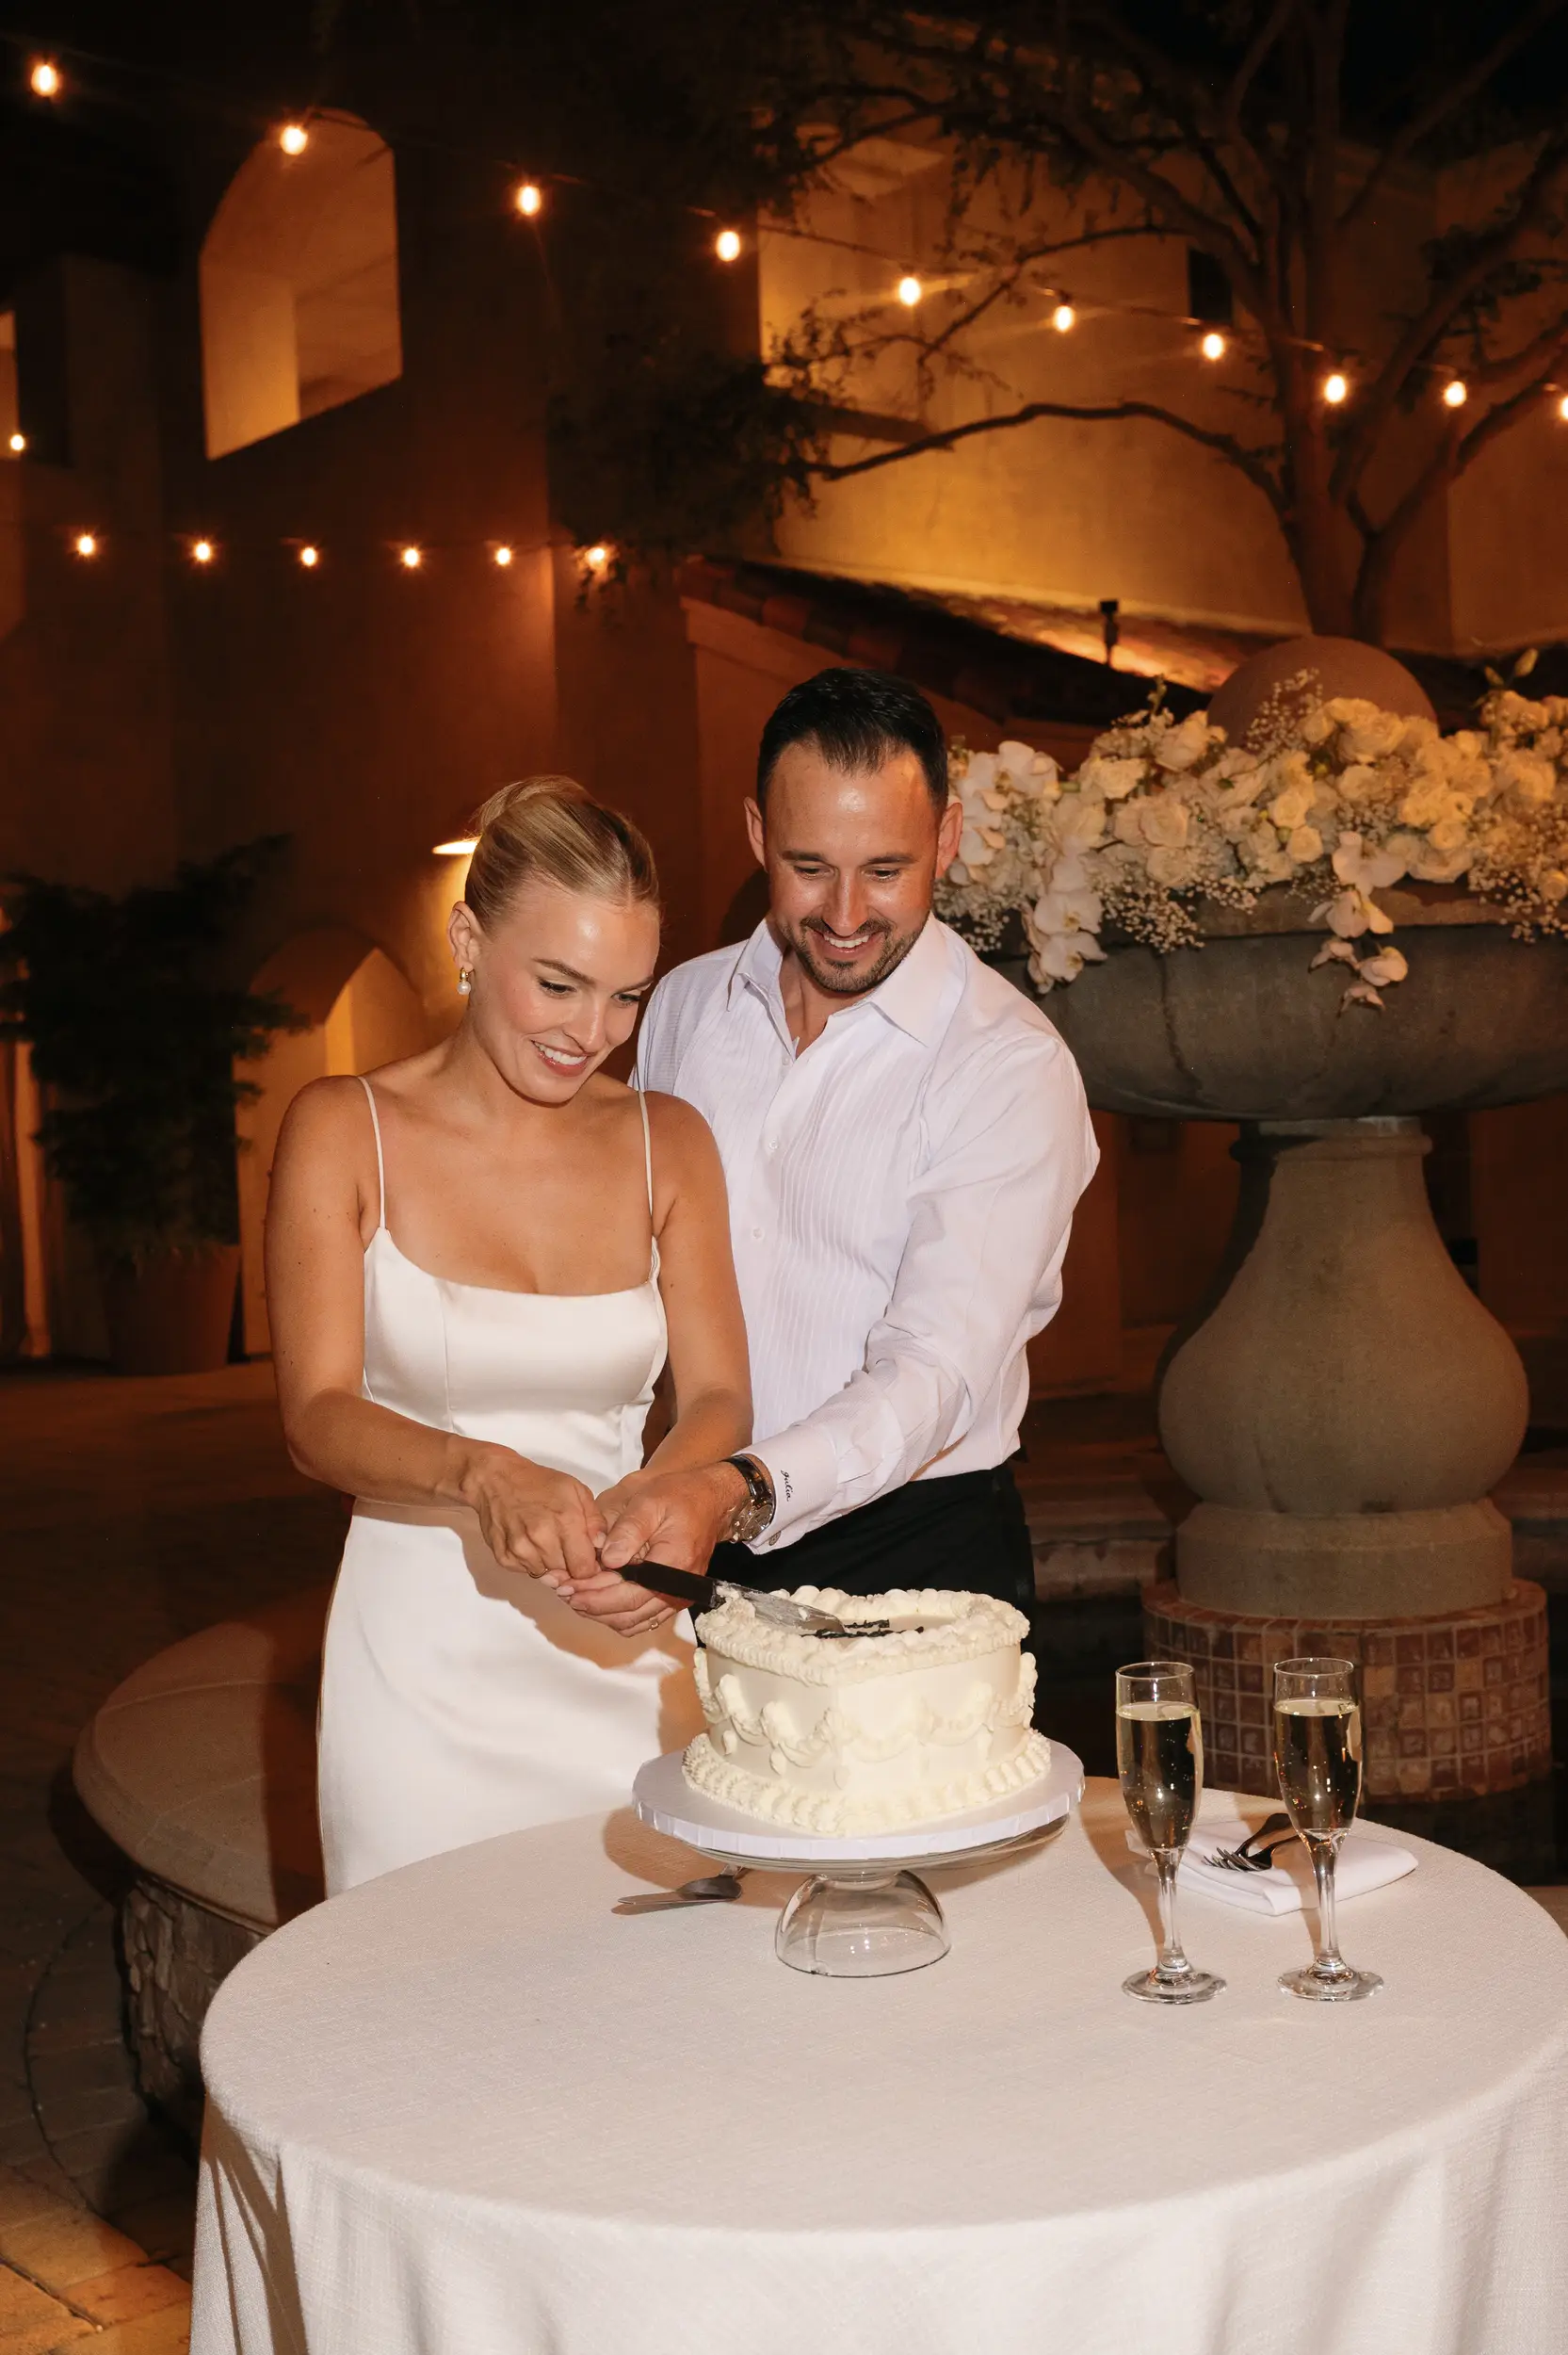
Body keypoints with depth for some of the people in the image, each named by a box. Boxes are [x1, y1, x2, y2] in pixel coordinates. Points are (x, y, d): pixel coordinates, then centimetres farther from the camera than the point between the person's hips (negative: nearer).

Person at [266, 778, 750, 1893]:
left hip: (624, 1646, 2)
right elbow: (319, 1415, -9)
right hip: (426, 1653, -2)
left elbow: (719, 1396, 1)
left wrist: (649, 1499, -21)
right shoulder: (345, 1131, -3)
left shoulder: (669, 1141, 5)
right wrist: (480, 1474, -28)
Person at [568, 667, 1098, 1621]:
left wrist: (739, 1496, -40)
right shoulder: (686, 1003, 4)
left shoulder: (1013, 1067, -15)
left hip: (917, 1557, -4)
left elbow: (935, 1370, -24)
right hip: (691, 1548, 4)